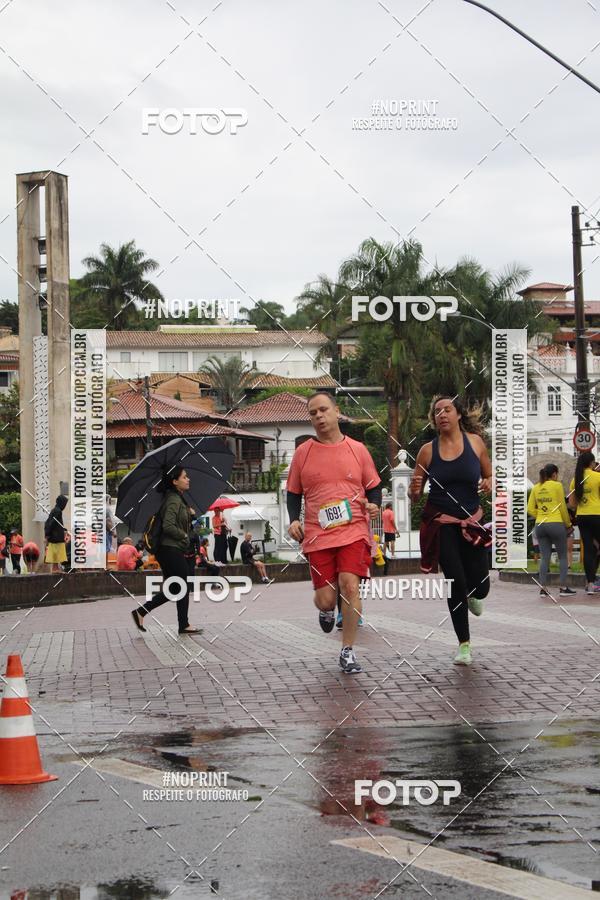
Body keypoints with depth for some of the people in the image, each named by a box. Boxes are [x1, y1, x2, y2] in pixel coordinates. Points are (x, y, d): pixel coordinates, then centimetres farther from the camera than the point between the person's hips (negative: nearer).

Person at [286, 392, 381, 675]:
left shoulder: (357, 449, 6)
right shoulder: (303, 453, 7)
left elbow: (374, 486, 15)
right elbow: (293, 493, 14)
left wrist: (374, 505, -6)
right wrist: (294, 521, -2)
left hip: (353, 531, -1)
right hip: (317, 535, 1)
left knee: (350, 585, -18)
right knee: (325, 598, -3)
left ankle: (348, 652, -4)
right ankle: (326, 609, 38)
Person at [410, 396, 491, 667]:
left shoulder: (475, 442, -2)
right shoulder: (428, 450, -3)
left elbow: (490, 476, 10)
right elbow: (414, 496, 4)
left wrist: (488, 483, -13)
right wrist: (415, 490, -20)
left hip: (470, 521, 1)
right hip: (440, 523, -1)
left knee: (480, 587, 1)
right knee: (456, 582, -8)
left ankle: (471, 595, 42)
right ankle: (464, 644, 9)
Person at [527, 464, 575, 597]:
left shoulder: (536, 488, 8)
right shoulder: (557, 485, -5)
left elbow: (530, 509, 6)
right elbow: (563, 507, -3)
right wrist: (568, 524, 7)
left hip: (540, 525, 4)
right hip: (556, 524, -4)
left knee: (545, 557, 7)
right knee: (563, 556, 7)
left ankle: (543, 589, 2)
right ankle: (563, 588, 5)